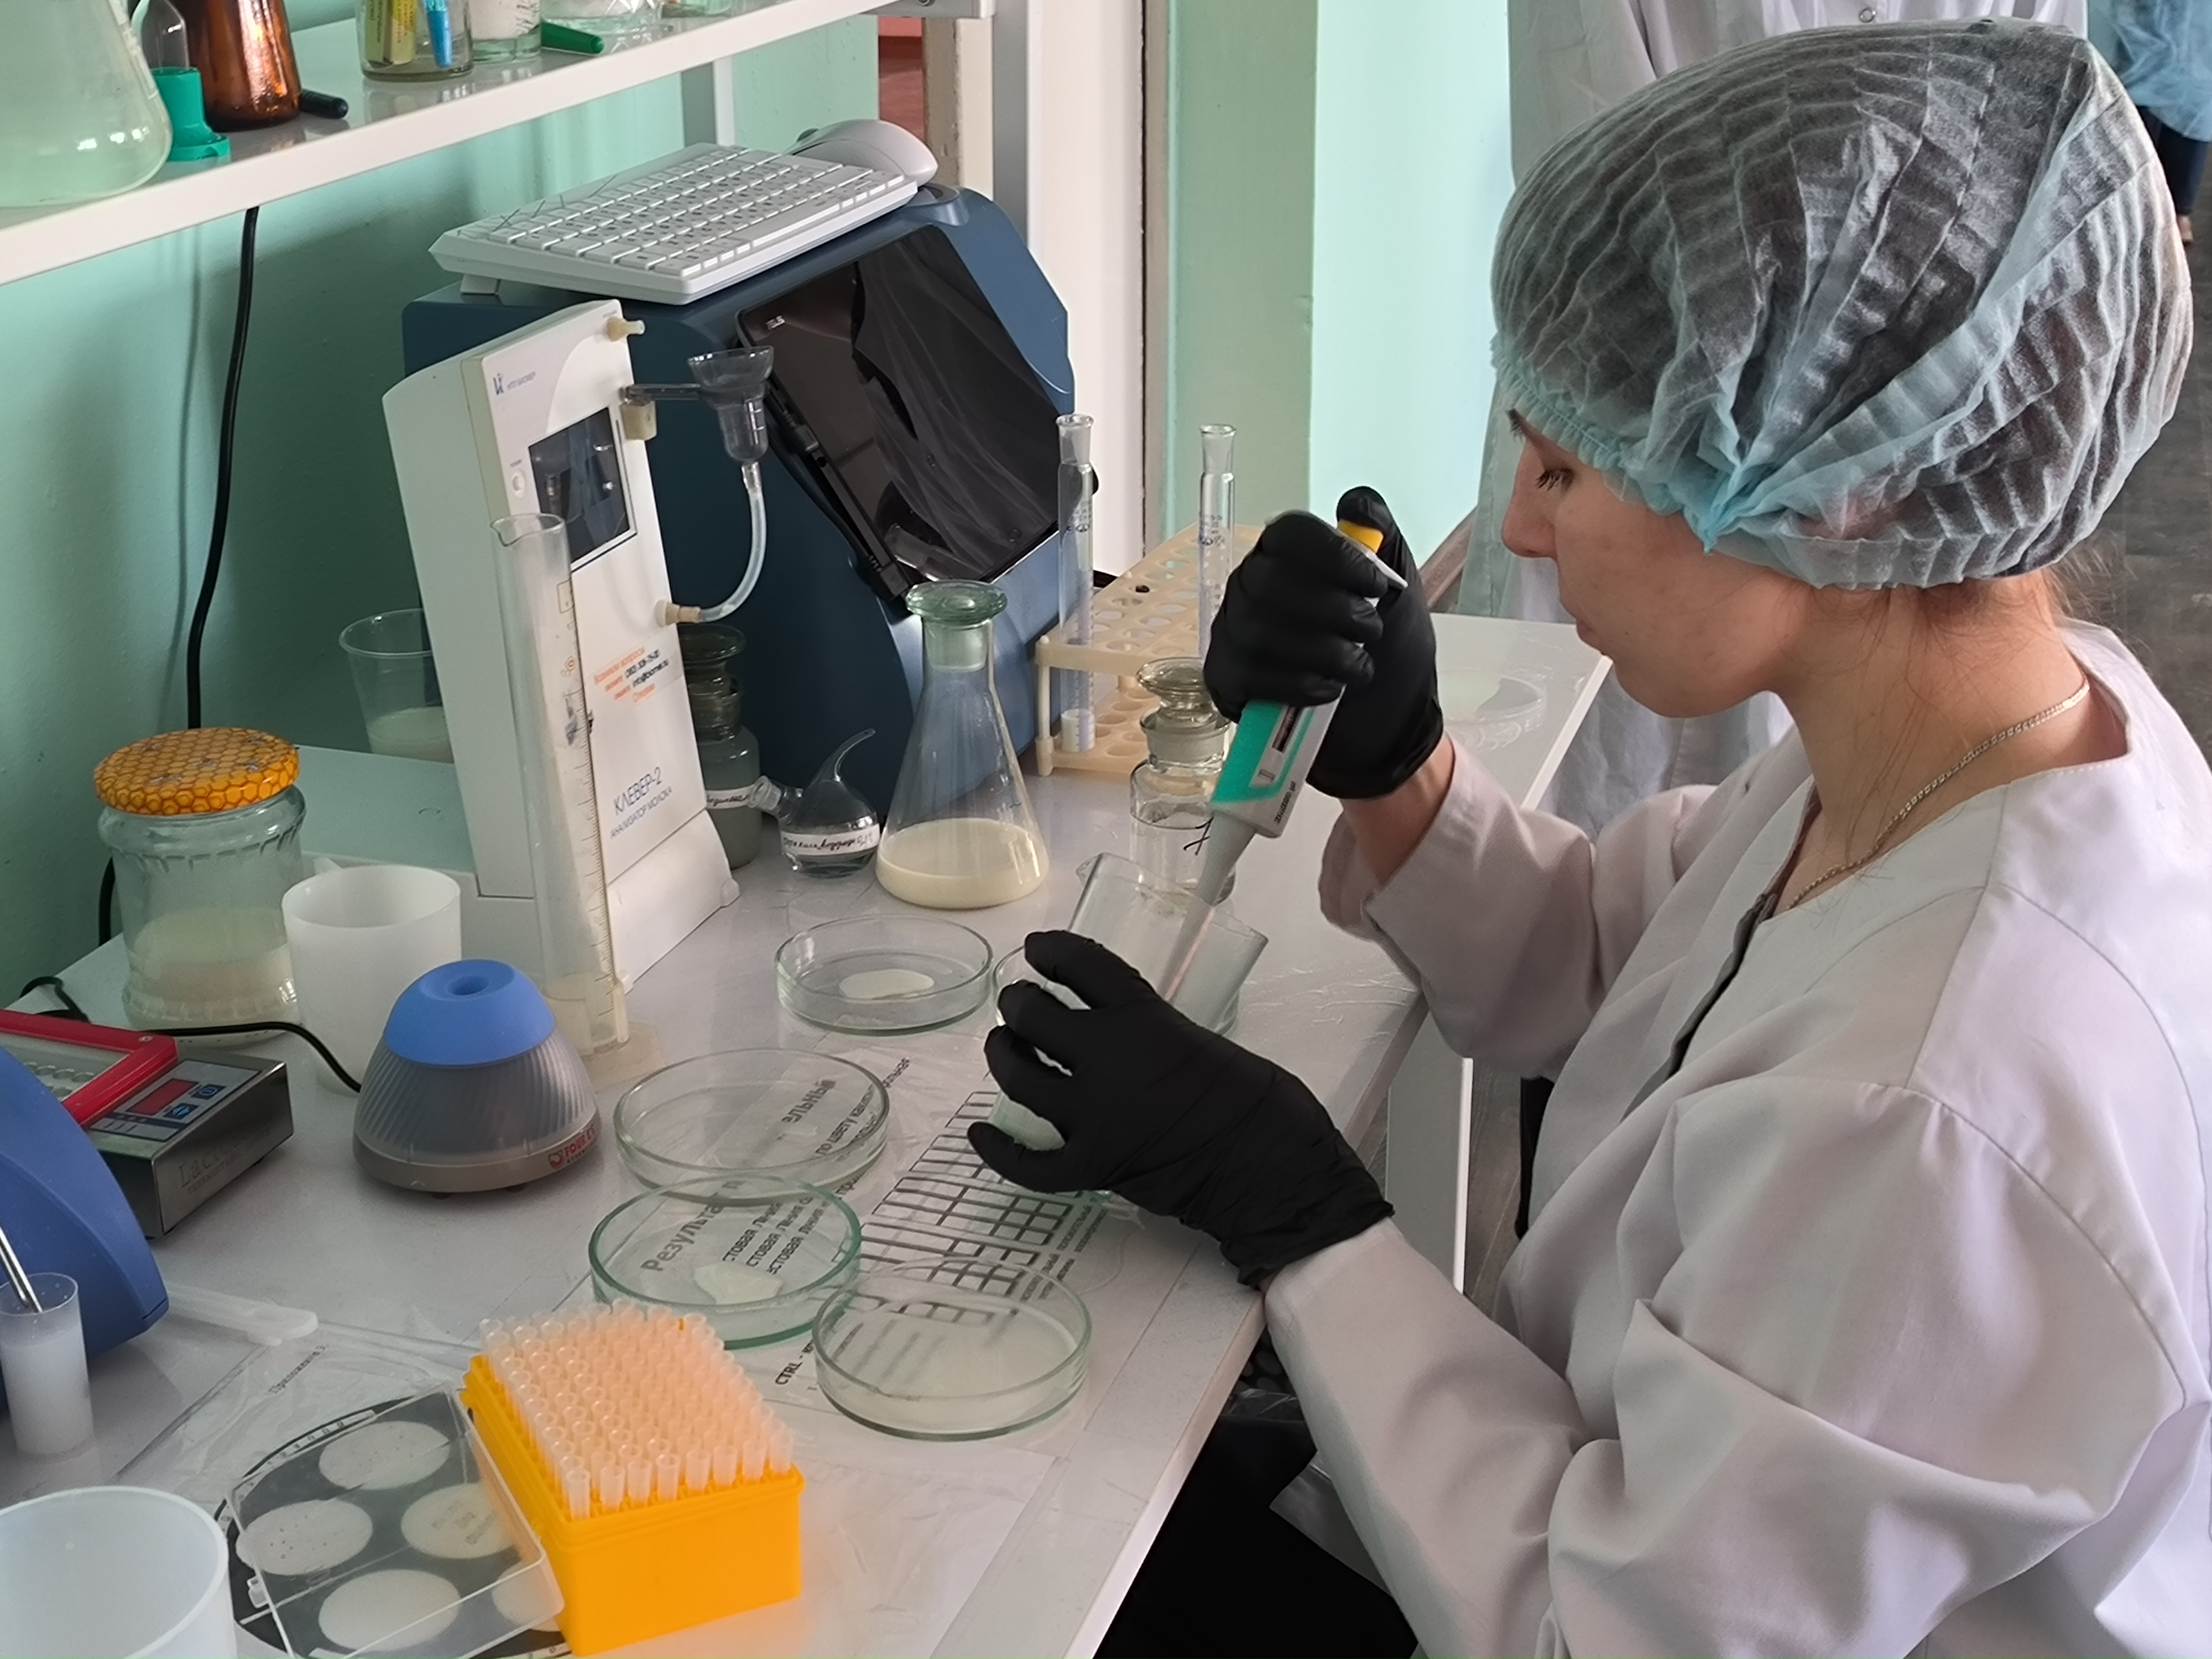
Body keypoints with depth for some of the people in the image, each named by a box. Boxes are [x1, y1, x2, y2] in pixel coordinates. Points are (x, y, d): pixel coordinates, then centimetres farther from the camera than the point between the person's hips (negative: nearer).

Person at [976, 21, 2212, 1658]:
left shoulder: (1937, 1123, -39)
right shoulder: (2041, 707, -10)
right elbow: (1591, 969, 6)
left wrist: (1288, 1212, -19)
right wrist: (1390, 768, -12)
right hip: (1642, 1505, 7)